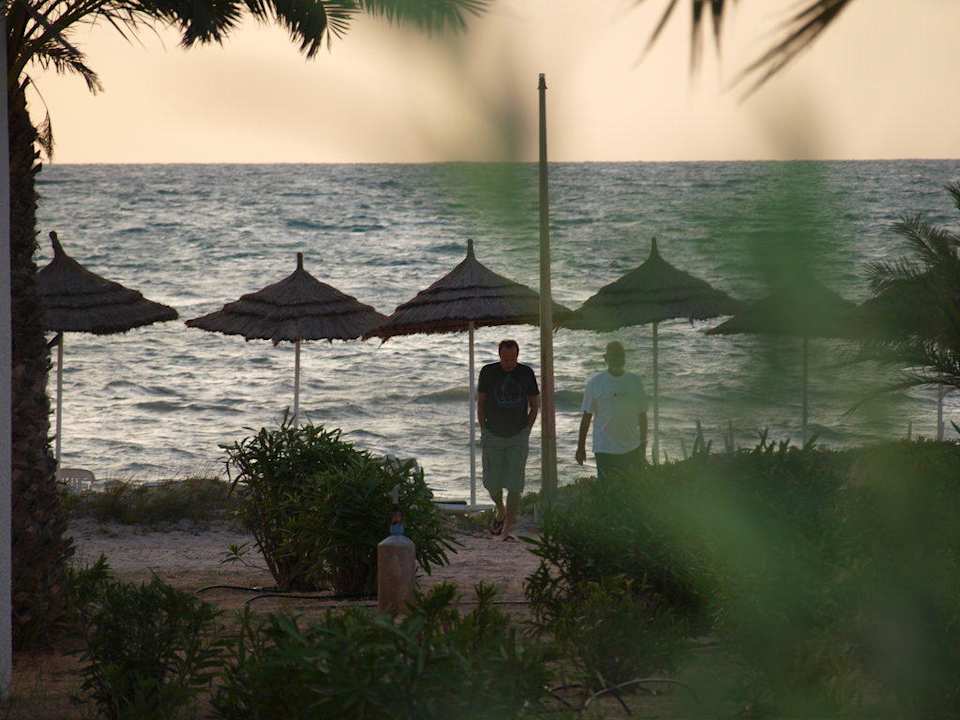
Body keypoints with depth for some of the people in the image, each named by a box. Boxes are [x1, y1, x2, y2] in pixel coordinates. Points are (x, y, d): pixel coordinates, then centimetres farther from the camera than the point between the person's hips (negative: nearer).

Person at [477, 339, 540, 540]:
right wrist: (483, 430, 1)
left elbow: (535, 405, 9)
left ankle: (508, 528, -3)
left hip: (518, 436, -1)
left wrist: (527, 429, 1)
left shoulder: (526, 373, 0)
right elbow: (481, 403, 6)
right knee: (492, 482, 4)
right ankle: (501, 512, 34)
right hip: (493, 436, 1)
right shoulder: (488, 372, -2)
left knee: (514, 485, -7)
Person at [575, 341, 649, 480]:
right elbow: (586, 417, 4)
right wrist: (581, 446, 4)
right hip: (604, 449, -2)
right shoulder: (595, 383, -1)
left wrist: (643, 444, 12)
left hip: (631, 449, 2)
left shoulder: (635, 381, 6)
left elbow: (642, 415, 12)